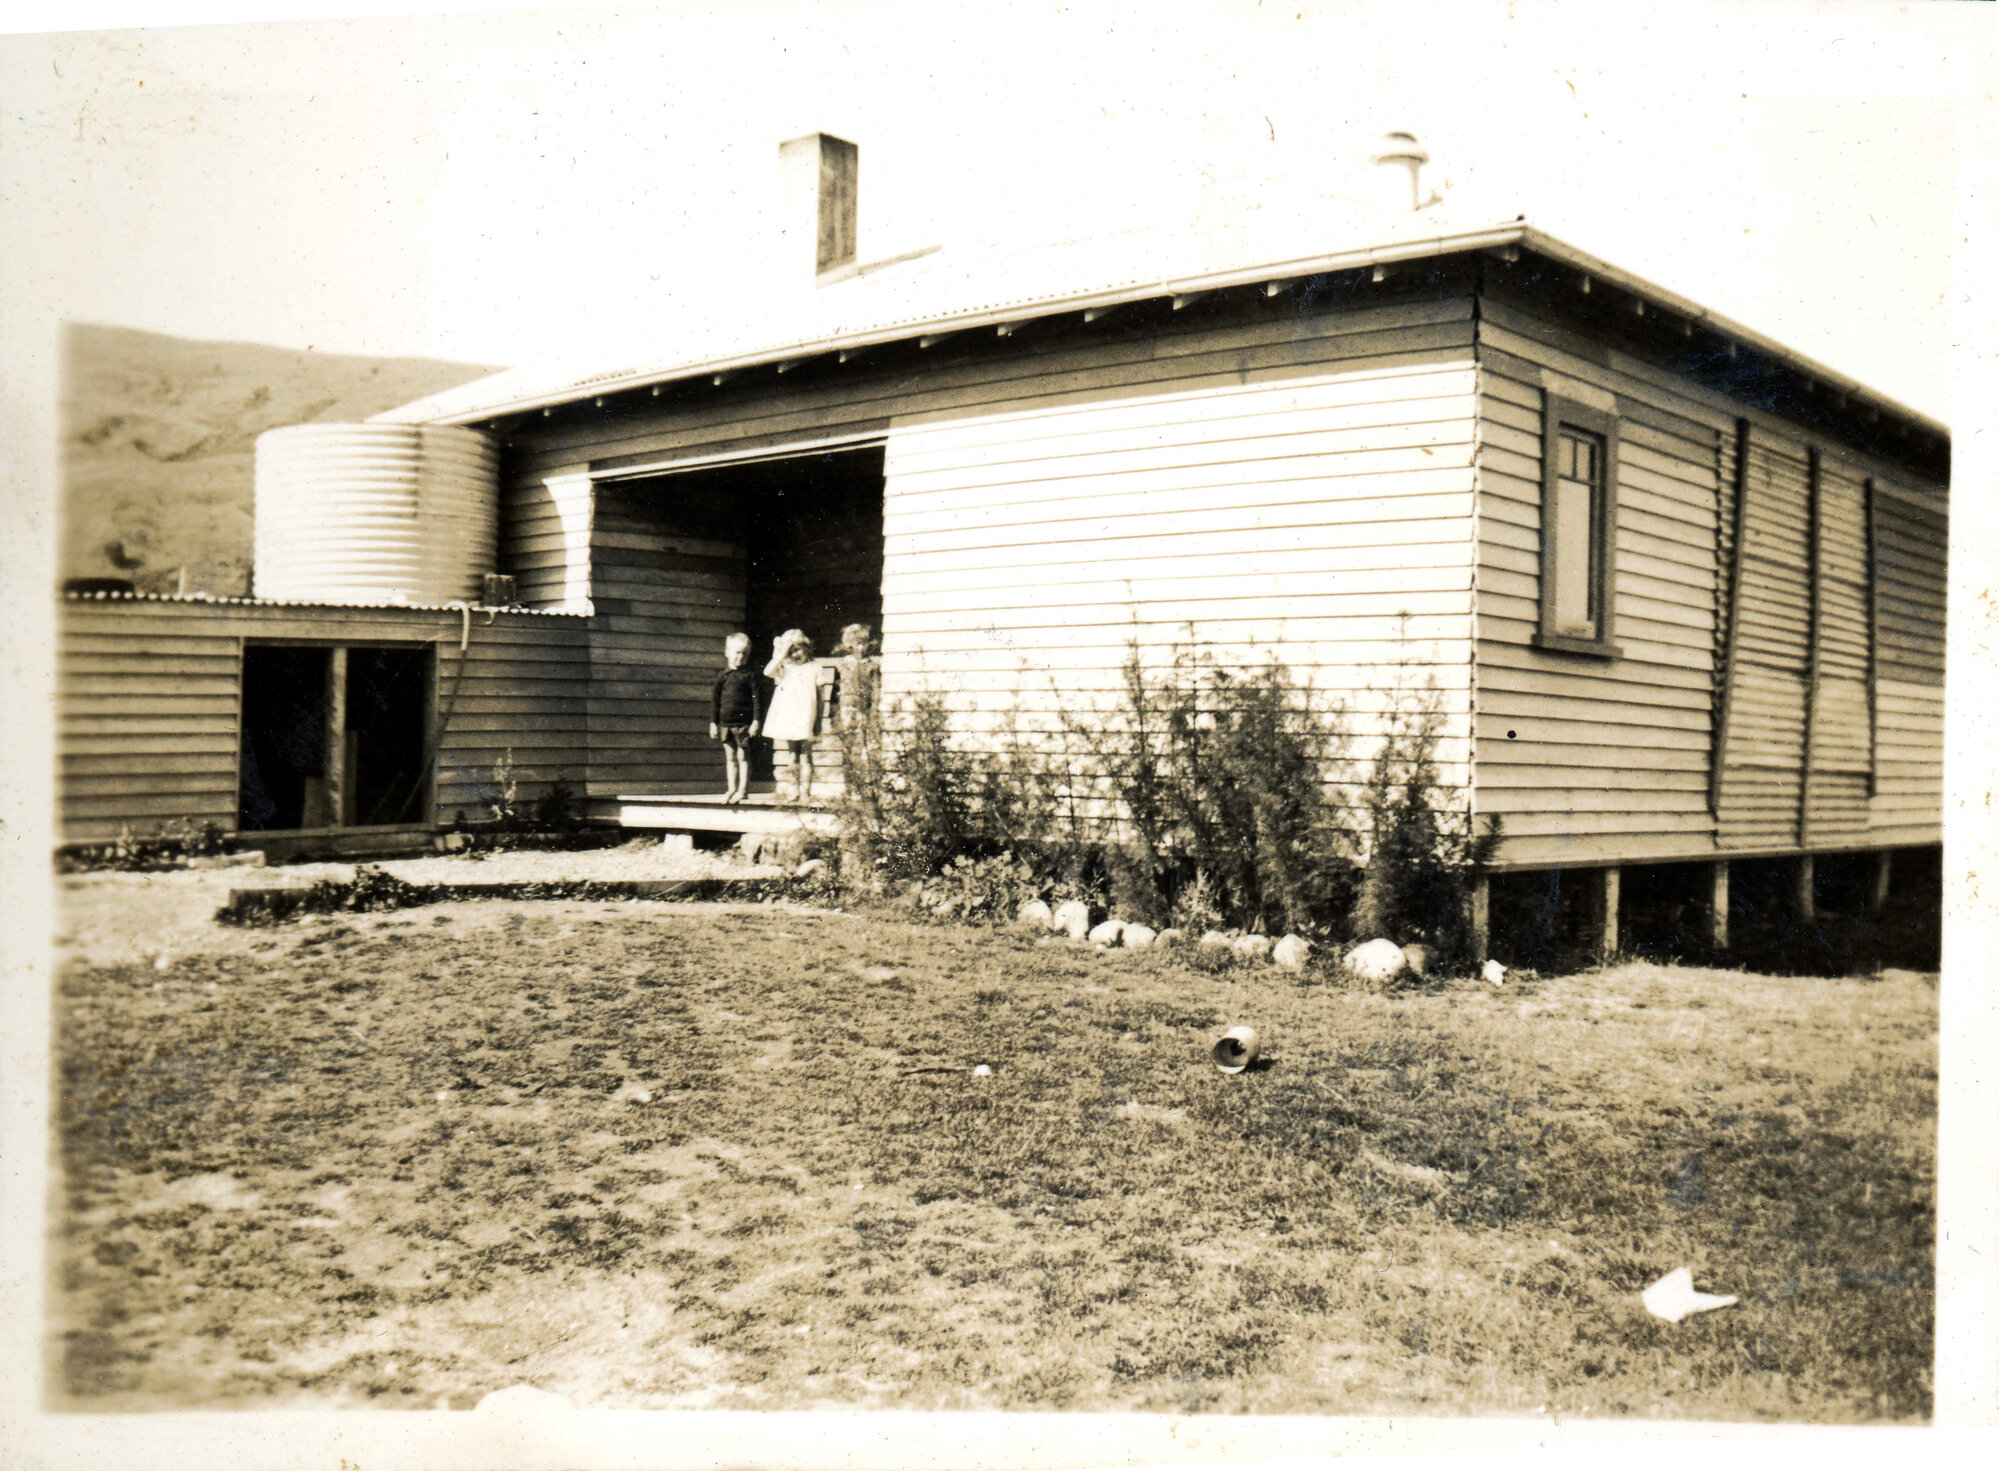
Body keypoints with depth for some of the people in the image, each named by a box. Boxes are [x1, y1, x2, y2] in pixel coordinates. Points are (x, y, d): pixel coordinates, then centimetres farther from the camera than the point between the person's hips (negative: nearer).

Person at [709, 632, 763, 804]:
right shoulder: (721, 676, 9)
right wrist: (713, 722, 11)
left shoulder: (750, 677, -3)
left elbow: (757, 700, -5)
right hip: (725, 723, 4)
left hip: (743, 723, -4)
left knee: (743, 756, -1)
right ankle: (732, 788, 16)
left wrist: (756, 721, -11)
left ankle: (743, 789, 6)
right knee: (730, 757, 9)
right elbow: (716, 701, 13)